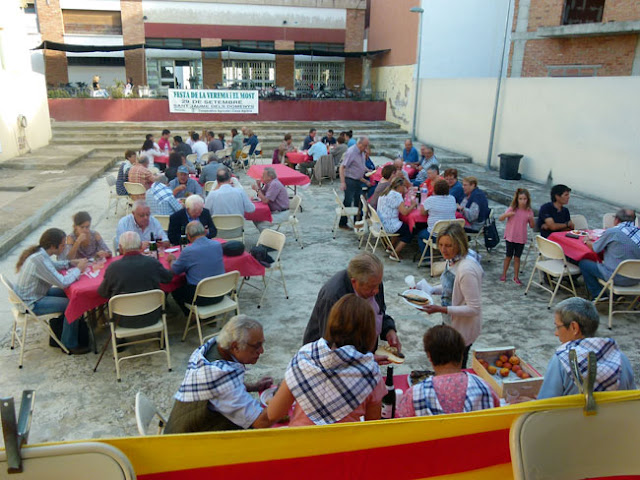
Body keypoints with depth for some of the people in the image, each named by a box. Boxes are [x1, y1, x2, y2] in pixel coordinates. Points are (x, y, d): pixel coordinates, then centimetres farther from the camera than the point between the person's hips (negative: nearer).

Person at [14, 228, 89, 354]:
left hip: (29, 295, 10)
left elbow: (52, 265, 21)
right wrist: (78, 269, -16)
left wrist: (70, 263, 6)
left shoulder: (39, 252, -2)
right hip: (31, 304, -10)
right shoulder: (39, 260, -31)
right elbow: (63, 282, -30)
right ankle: (69, 345, 2)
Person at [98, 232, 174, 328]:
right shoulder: (153, 262, -16)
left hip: (125, 322, -1)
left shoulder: (113, 267, -18)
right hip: (152, 319, 1)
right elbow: (169, 278, 5)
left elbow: (102, 293, -3)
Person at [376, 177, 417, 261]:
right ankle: (394, 254, 4)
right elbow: (404, 212, -22)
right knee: (409, 232, 4)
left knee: (404, 227, 28)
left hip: (380, 224, 10)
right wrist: (413, 205, -5)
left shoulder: (385, 193, 11)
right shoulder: (396, 195, -18)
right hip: (389, 225, -10)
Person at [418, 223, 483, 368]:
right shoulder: (453, 259, -5)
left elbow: (474, 309, -28)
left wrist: (441, 309, -31)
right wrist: (430, 290, -3)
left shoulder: (467, 269, -32)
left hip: (463, 329, -9)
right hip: (451, 323, 9)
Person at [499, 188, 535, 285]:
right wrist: (507, 214, -29)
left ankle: (516, 277, 18)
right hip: (510, 237, -1)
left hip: (521, 238, 1)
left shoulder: (529, 211, -2)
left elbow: (532, 226, 2)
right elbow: (500, 219, -10)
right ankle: (504, 275, 23)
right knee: (509, 256, 9)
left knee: (517, 257, 8)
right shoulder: (512, 209, -7)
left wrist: (531, 219, -18)